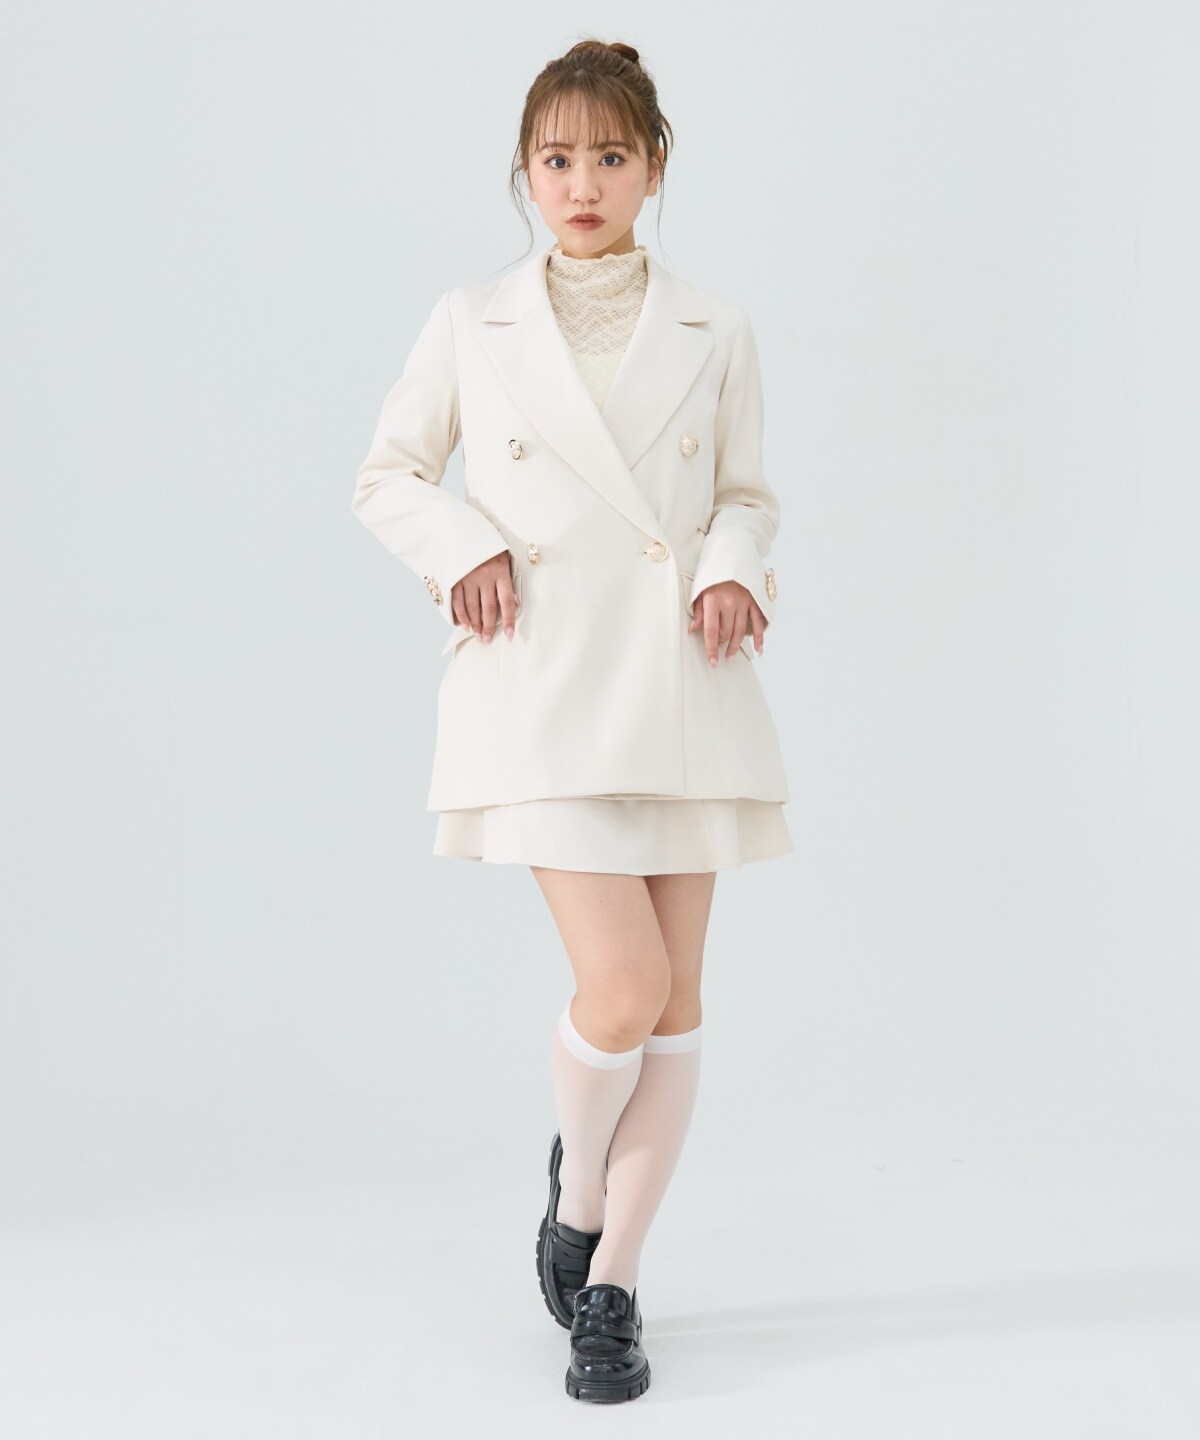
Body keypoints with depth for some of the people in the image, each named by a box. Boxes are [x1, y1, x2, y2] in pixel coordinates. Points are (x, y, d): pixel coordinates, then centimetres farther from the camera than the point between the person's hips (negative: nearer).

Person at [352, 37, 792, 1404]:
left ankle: (611, 1284, 21)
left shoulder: (713, 333, 9)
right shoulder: (470, 325, 6)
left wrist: (735, 569, -6)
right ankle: (576, 1183, 22)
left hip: (683, 688, 3)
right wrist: (466, 546, -6)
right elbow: (386, 478, 12)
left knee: (676, 999, 4)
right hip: (542, 689, -2)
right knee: (623, 986, -13)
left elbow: (747, 495, 16)